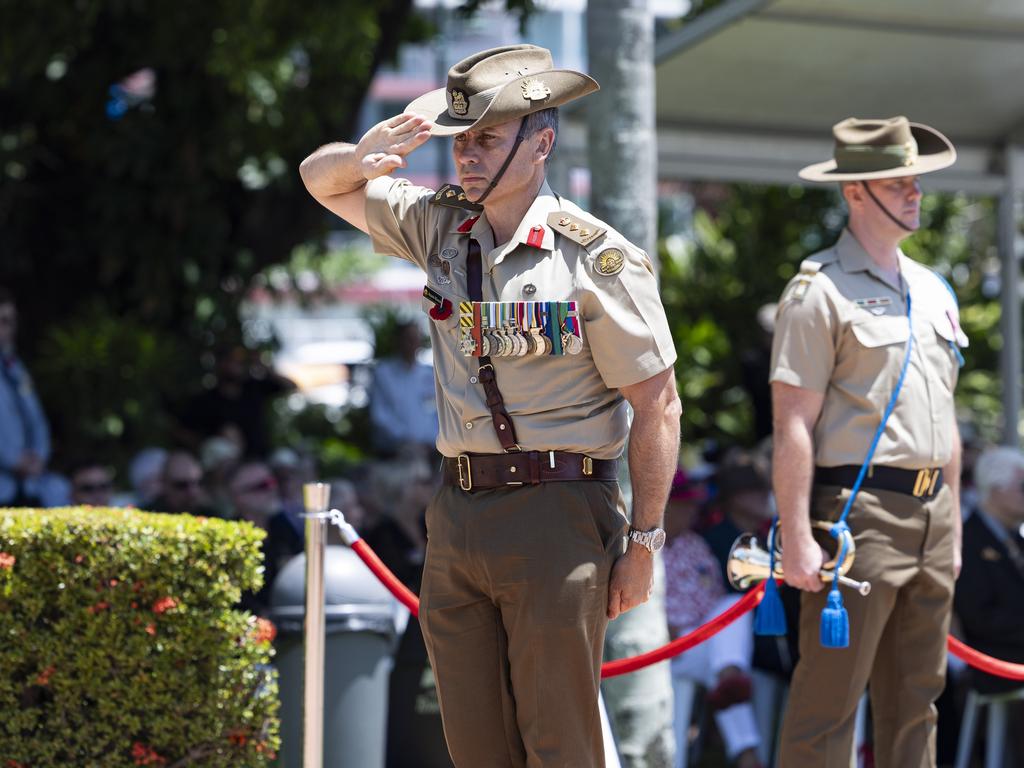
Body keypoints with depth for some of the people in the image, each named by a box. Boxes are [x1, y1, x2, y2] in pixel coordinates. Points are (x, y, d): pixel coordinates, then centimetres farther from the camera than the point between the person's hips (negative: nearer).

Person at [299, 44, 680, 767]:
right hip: (458, 511, 6)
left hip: (555, 517, -6)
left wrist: (643, 542, -8)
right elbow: (322, 180, 19)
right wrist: (365, 155, -6)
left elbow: (657, 404, -7)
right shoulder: (439, 225, 8)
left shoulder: (598, 257, -9)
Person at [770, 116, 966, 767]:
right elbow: (793, 425, -11)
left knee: (915, 703, 11)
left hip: (930, 517, 8)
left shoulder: (934, 291, 17)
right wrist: (797, 537, -17)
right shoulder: (820, 291, -6)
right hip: (858, 513, -7)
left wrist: (953, 527, 19)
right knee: (829, 702, -8)